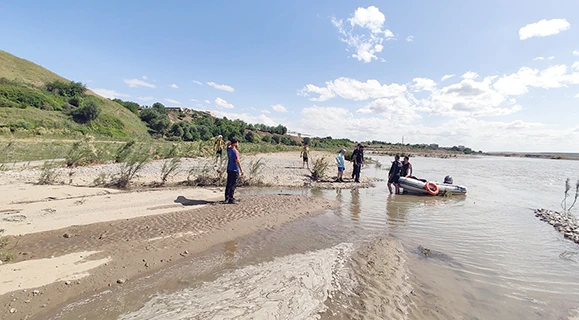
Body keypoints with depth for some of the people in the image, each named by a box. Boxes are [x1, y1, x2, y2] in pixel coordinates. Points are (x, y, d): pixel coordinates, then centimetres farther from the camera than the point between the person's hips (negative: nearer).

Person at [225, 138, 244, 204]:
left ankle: (227, 198, 19)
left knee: (229, 184, 14)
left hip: (229, 169, 8)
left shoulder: (228, 149, 6)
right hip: (235, 170, -8)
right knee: (233, 184, -3)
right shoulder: (235, 151, -17)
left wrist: (231, 141, 10)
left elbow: (228, 144, 29)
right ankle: (231, 199, 0)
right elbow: (237, 161, -20)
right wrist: (241, 170, -16)